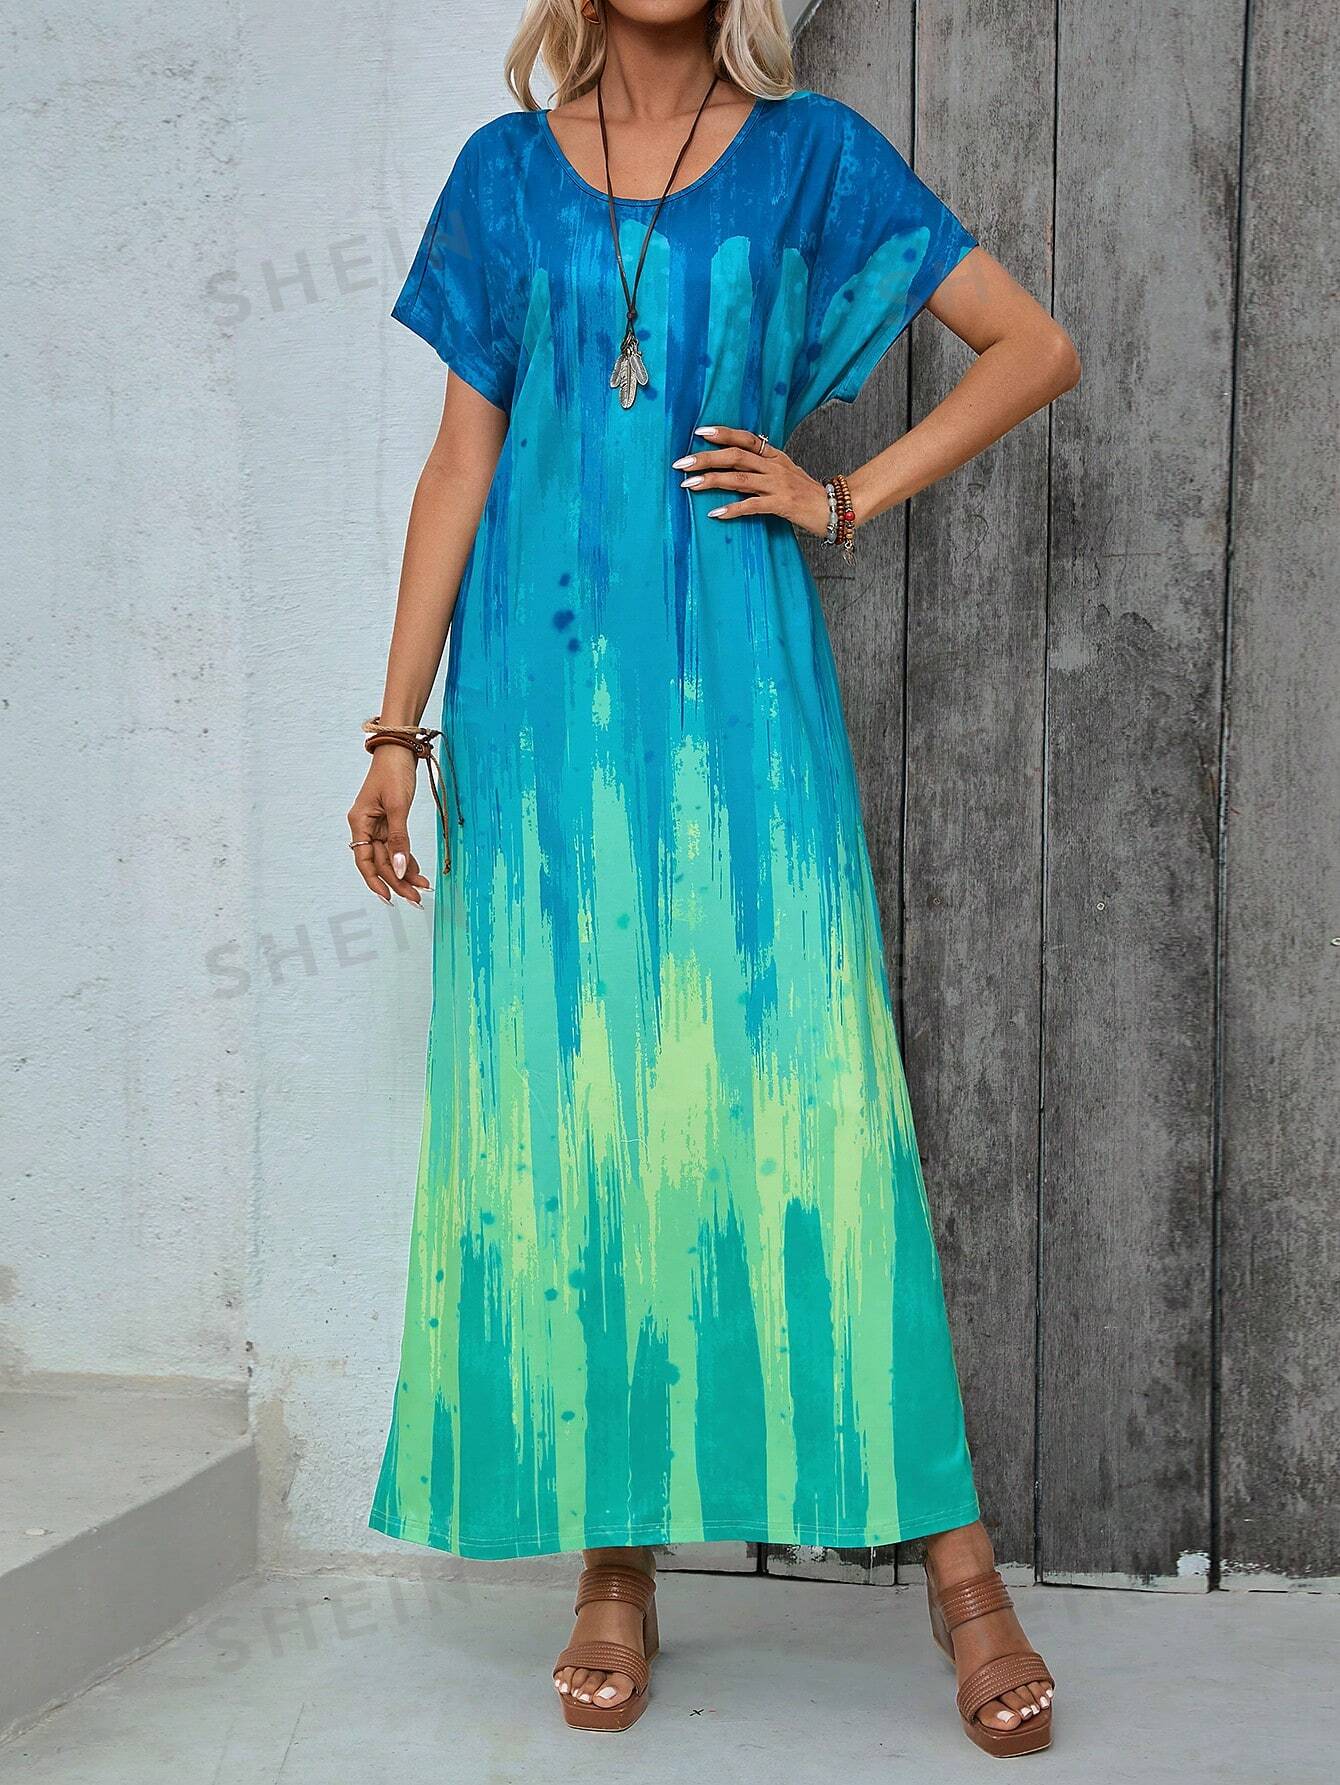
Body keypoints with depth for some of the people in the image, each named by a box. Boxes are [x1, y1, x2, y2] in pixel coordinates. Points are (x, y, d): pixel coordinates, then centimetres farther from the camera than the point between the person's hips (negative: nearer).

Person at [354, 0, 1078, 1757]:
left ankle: (956, 1561, 3)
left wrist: (847, 498, 0)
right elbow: (460, 464, 11)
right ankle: (614, 1568, 12)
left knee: (805, 1088, -6)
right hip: (542, 688, 2)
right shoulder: (508, 171, 13)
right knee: (561, 1101, 1)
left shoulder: (809, 154, 8)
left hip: (735, 684, -2)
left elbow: (1035, 345, 9)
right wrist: (399, 724, 5)